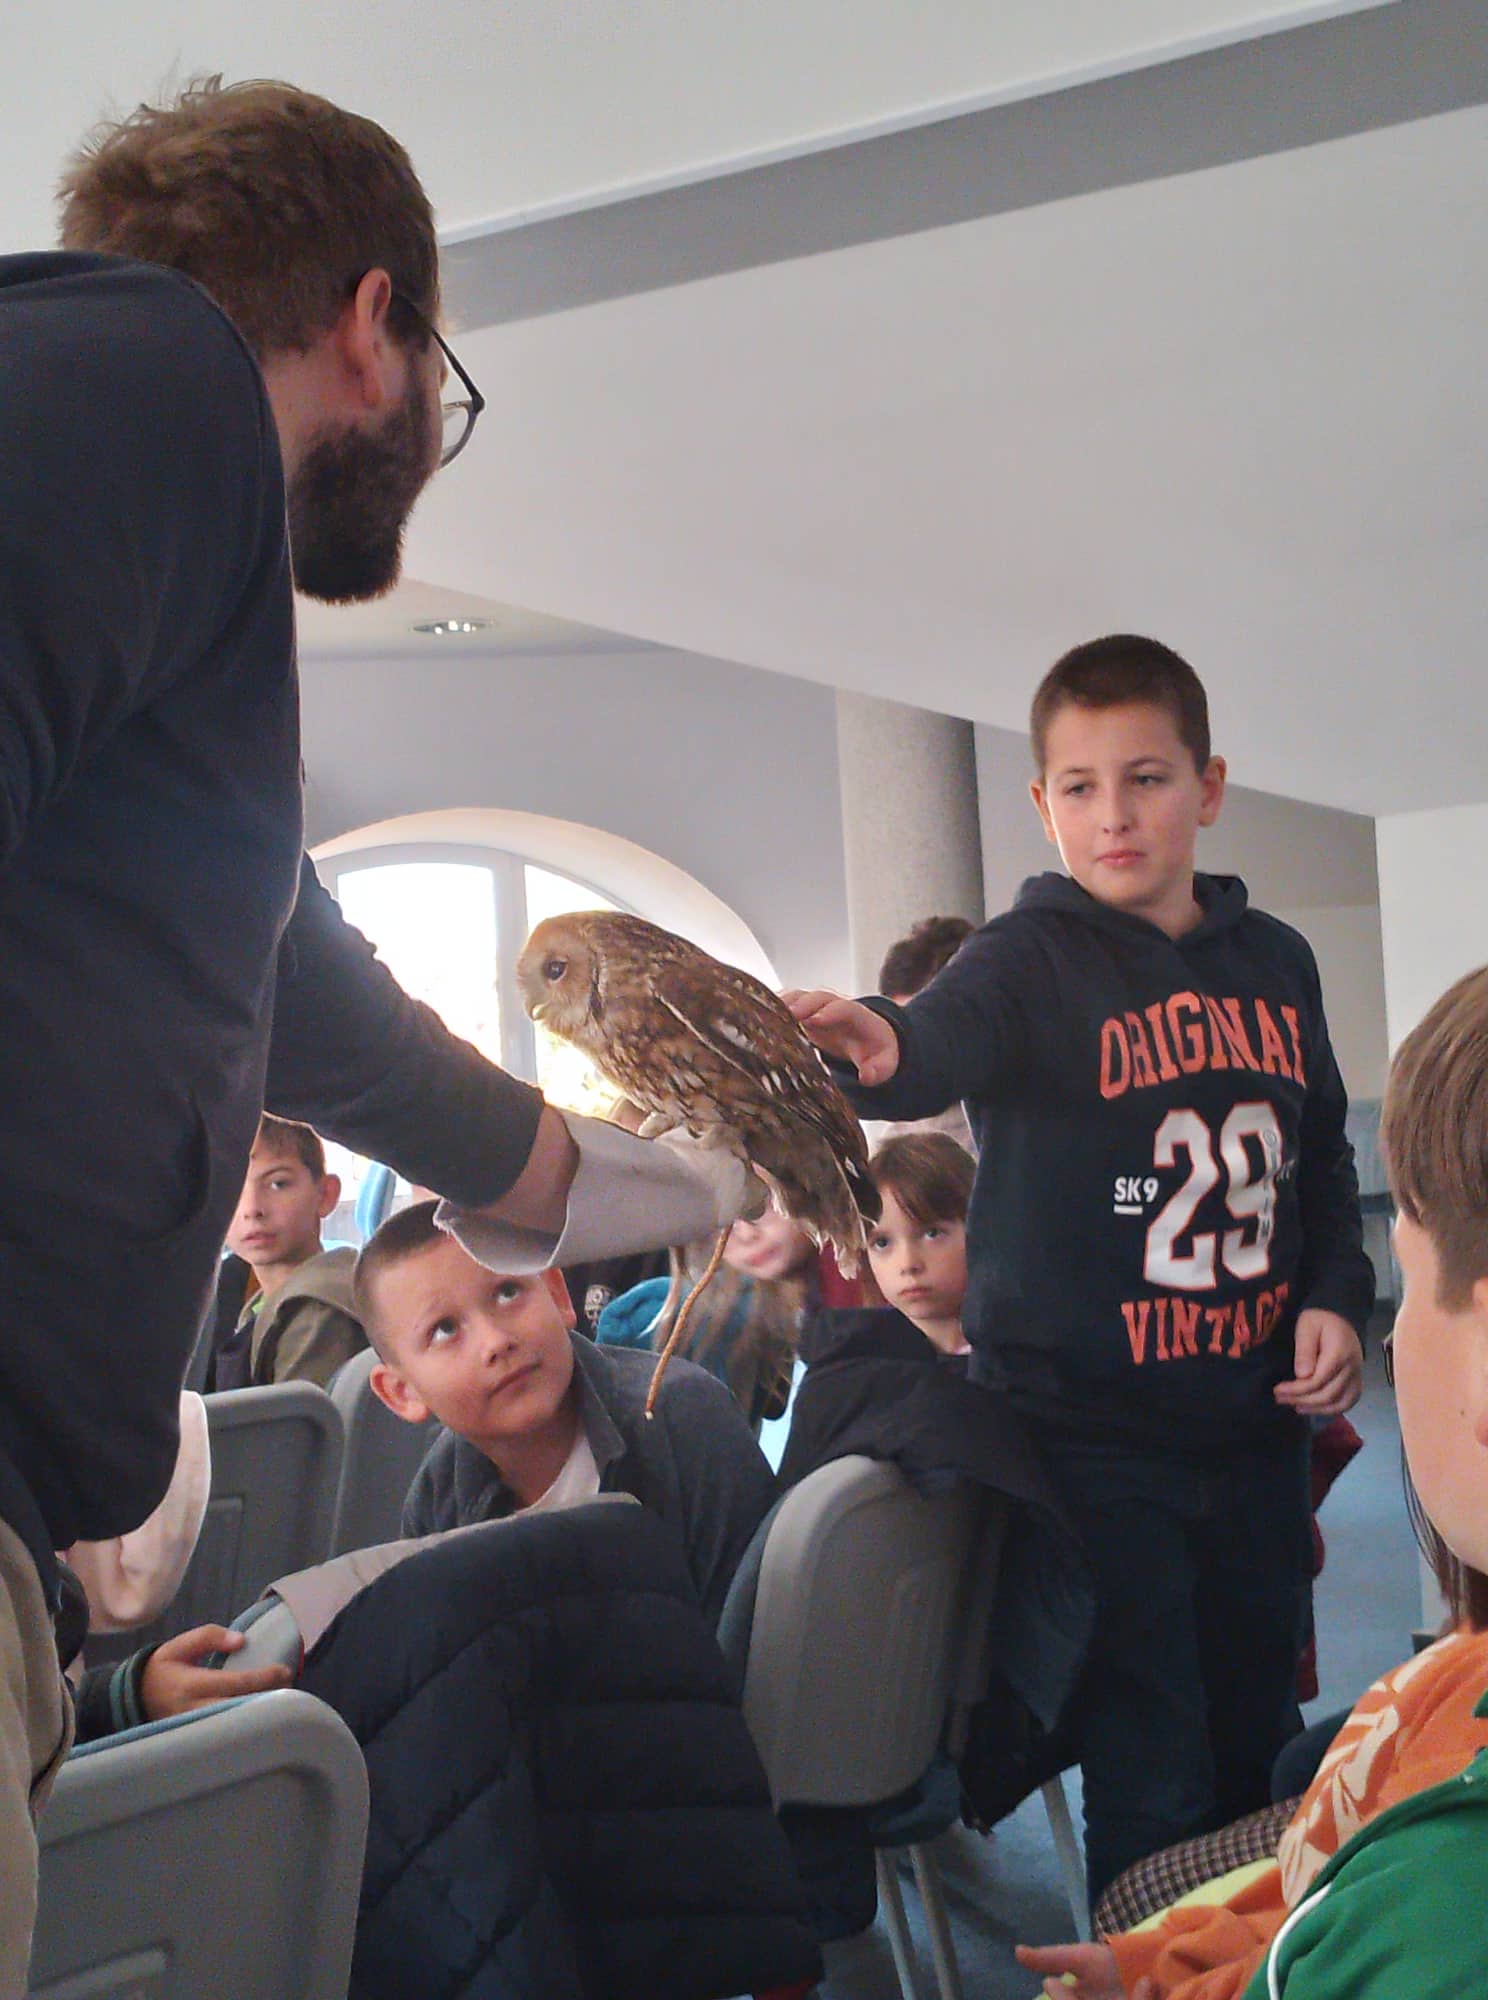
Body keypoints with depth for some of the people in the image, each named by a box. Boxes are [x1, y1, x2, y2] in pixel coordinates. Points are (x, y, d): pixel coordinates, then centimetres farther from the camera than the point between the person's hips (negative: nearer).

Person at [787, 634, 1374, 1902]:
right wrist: (875, 1050, -52)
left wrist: (1337, 1298, 4)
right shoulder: (1036, 958, -8)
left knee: (1260, 1765, 18)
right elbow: (943, 1040, -30)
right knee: (1153, 1792, -3)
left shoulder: (1275, 963, 7)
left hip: (1256, 1426, 5)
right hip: (1090, 1432, -5)